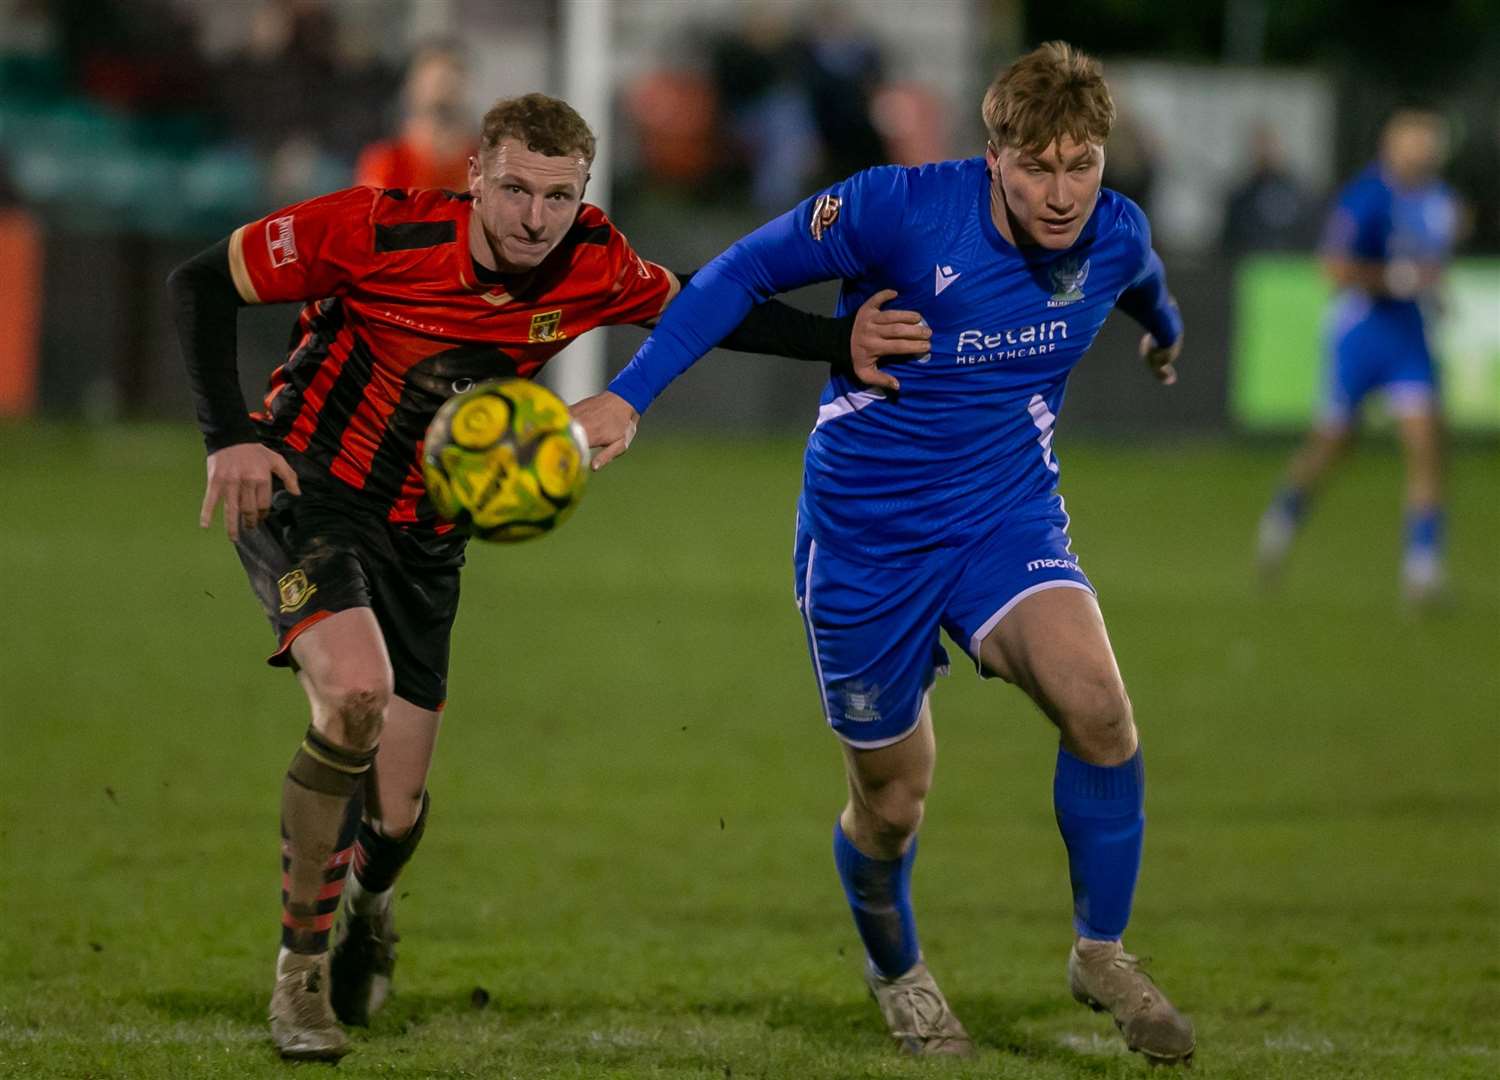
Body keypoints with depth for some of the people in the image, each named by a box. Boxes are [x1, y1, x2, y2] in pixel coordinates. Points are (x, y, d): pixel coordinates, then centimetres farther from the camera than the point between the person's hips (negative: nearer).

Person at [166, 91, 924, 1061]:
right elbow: (202, 283, -13)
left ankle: (365, 903, 43)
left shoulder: (593, 266, -11)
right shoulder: (382, 232, -22)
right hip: (303, 496, -4)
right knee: (356, 691, -31)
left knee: (395, 815, 2)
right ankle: (302, 968, -14)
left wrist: (842, 342, -1)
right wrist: (229, 438, -22)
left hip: (422, 540, 4)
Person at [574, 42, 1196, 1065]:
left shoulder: (1116, 236, -9)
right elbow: (747, 271, -12)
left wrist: (1166, 331, 41)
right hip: (867, 538, -2)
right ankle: (897, 971, 41)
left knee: (1097, 704, -25)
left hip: (1008, 520, 2)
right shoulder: (902, 210, -23)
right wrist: (628, 395, -17)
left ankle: (1102, 952, -4)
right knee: (892, 804, 7)